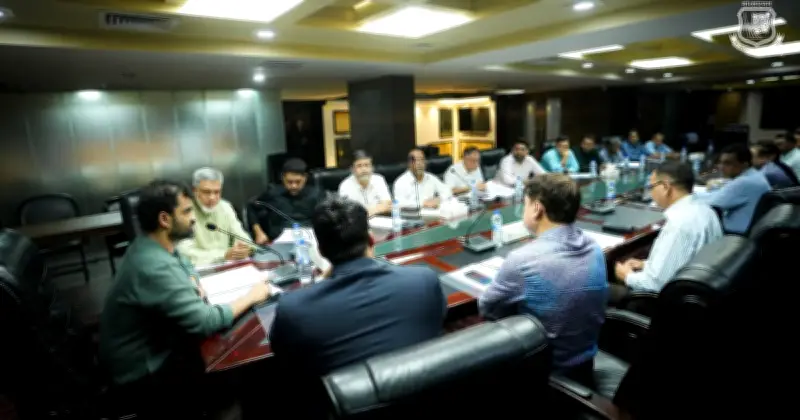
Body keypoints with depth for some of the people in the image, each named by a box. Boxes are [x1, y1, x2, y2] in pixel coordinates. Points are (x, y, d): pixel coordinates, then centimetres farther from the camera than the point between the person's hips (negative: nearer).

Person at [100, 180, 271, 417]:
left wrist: (193, 283, -5)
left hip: (154, 345, 8)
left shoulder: (154, 245, -3)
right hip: (143, 372, -8)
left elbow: (185, 266, 17)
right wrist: (251, 297, -19)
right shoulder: (154, 267, -32)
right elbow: (206, 322, -31)